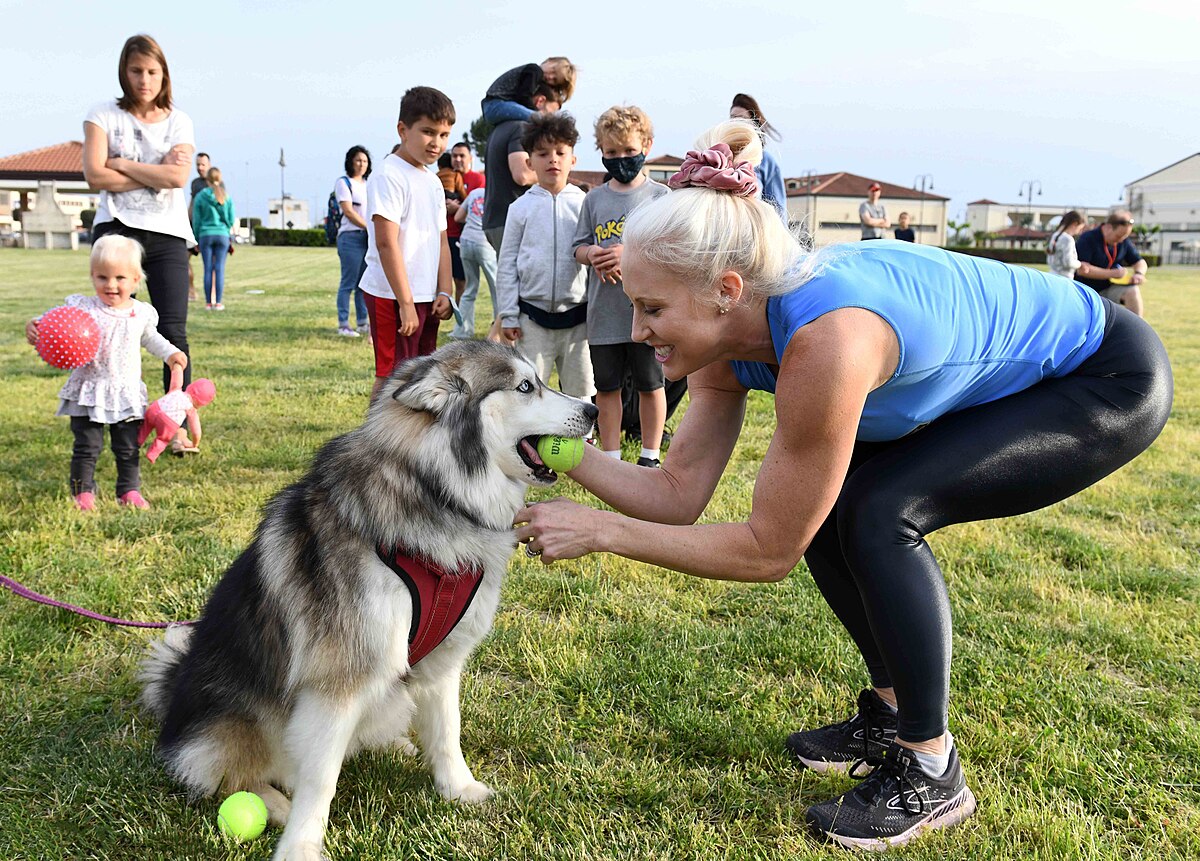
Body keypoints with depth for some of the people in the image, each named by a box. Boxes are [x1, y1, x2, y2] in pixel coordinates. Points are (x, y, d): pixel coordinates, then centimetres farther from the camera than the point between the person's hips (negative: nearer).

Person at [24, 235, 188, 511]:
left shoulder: (142, 313, 3)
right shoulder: (82, 308, -6)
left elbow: (150, 338, 21)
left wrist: (171, 353, 12)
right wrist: (36, 326, -21)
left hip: (126, 393, 2)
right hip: (89, 390, -2)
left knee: (128, 448, 10)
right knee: (87, 447, 3)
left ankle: (129, 491, 22)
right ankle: (83, 493, 17)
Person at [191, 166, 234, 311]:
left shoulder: (200, 196, -2)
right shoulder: (227, 197, 1)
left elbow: (196, 220, 2)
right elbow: (231, 220, 5)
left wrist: (196, 239, 10)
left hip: (205, 235, 0)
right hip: (222, 235, 1)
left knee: (208, 269, 3)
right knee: (220, 269, 1)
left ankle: (208, 302, 4)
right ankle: (218, 302, 0)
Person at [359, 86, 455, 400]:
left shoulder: (433, 182, 14)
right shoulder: (389, 176, -14)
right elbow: (386, 242, -19)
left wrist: (444, 291, 5)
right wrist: (406, 302, -20)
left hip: (426, 297, 9)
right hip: (393, 296, -9)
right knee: (390, 376, -4)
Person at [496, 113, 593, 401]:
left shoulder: (584, 204, 2)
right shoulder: (522, 207, 2)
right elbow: (508, 262, 4)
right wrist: (508, 315, 0)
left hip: (577, 317, 0)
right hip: (533, 317, 0)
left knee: (580, 392, 10)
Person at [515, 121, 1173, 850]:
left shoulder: (824, 340, -39)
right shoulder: (726, 340, -13)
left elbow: (769, 551, -29)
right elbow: (678, 495, -10)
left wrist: (601, 531, -27)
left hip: (1112, 379, -8)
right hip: (1015, 373, 8)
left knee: (880, 514, -21)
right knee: (819, 505, -1)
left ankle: (932, 774, -3)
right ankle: (893, 716, 20)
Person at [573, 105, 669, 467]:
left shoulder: (660, 196, -2)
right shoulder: (594, 199, 7)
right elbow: (579, 246, 11)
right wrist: (593, 255, -12)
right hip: (603, 312, 3)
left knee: (650, 384, 8)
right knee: (606, 386, 11)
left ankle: (650, 456, 22)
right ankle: (611, 456, 23)